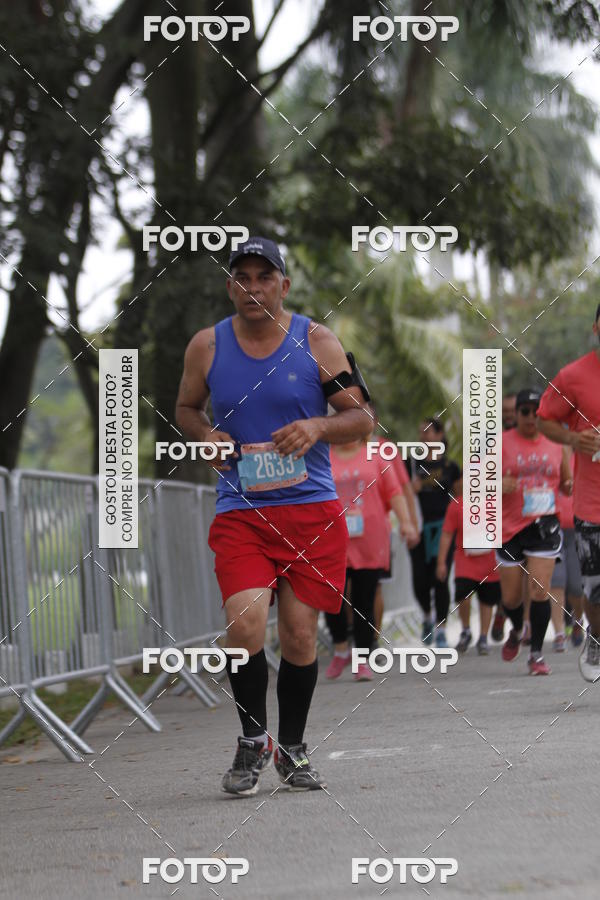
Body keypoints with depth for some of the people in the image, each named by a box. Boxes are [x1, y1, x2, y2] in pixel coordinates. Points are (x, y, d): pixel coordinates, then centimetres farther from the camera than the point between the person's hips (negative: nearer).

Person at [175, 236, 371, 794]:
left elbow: (361, 419, 3)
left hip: (310, 505, 0)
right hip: (239, 512, 0)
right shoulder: (207, 346, 4)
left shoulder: (316, 342, 1)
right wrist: (206, 435, -3)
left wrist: (317, 427, -17)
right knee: (244, 624, -18)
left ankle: (292, 749, 22)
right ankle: (252, 740, 3)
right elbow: (186, 408, 19)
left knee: (299, 633, 1)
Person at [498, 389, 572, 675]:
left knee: (540, 591, -11)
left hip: (544, 526, 0)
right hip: (510, 528, 0)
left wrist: (570, 486, -6)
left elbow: (566, 482, 18)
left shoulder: (556, 443, 6)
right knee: (511, 597, 8)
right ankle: (517, 630, 41)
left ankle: (536, 654, -2)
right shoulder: (500, 444, -2)